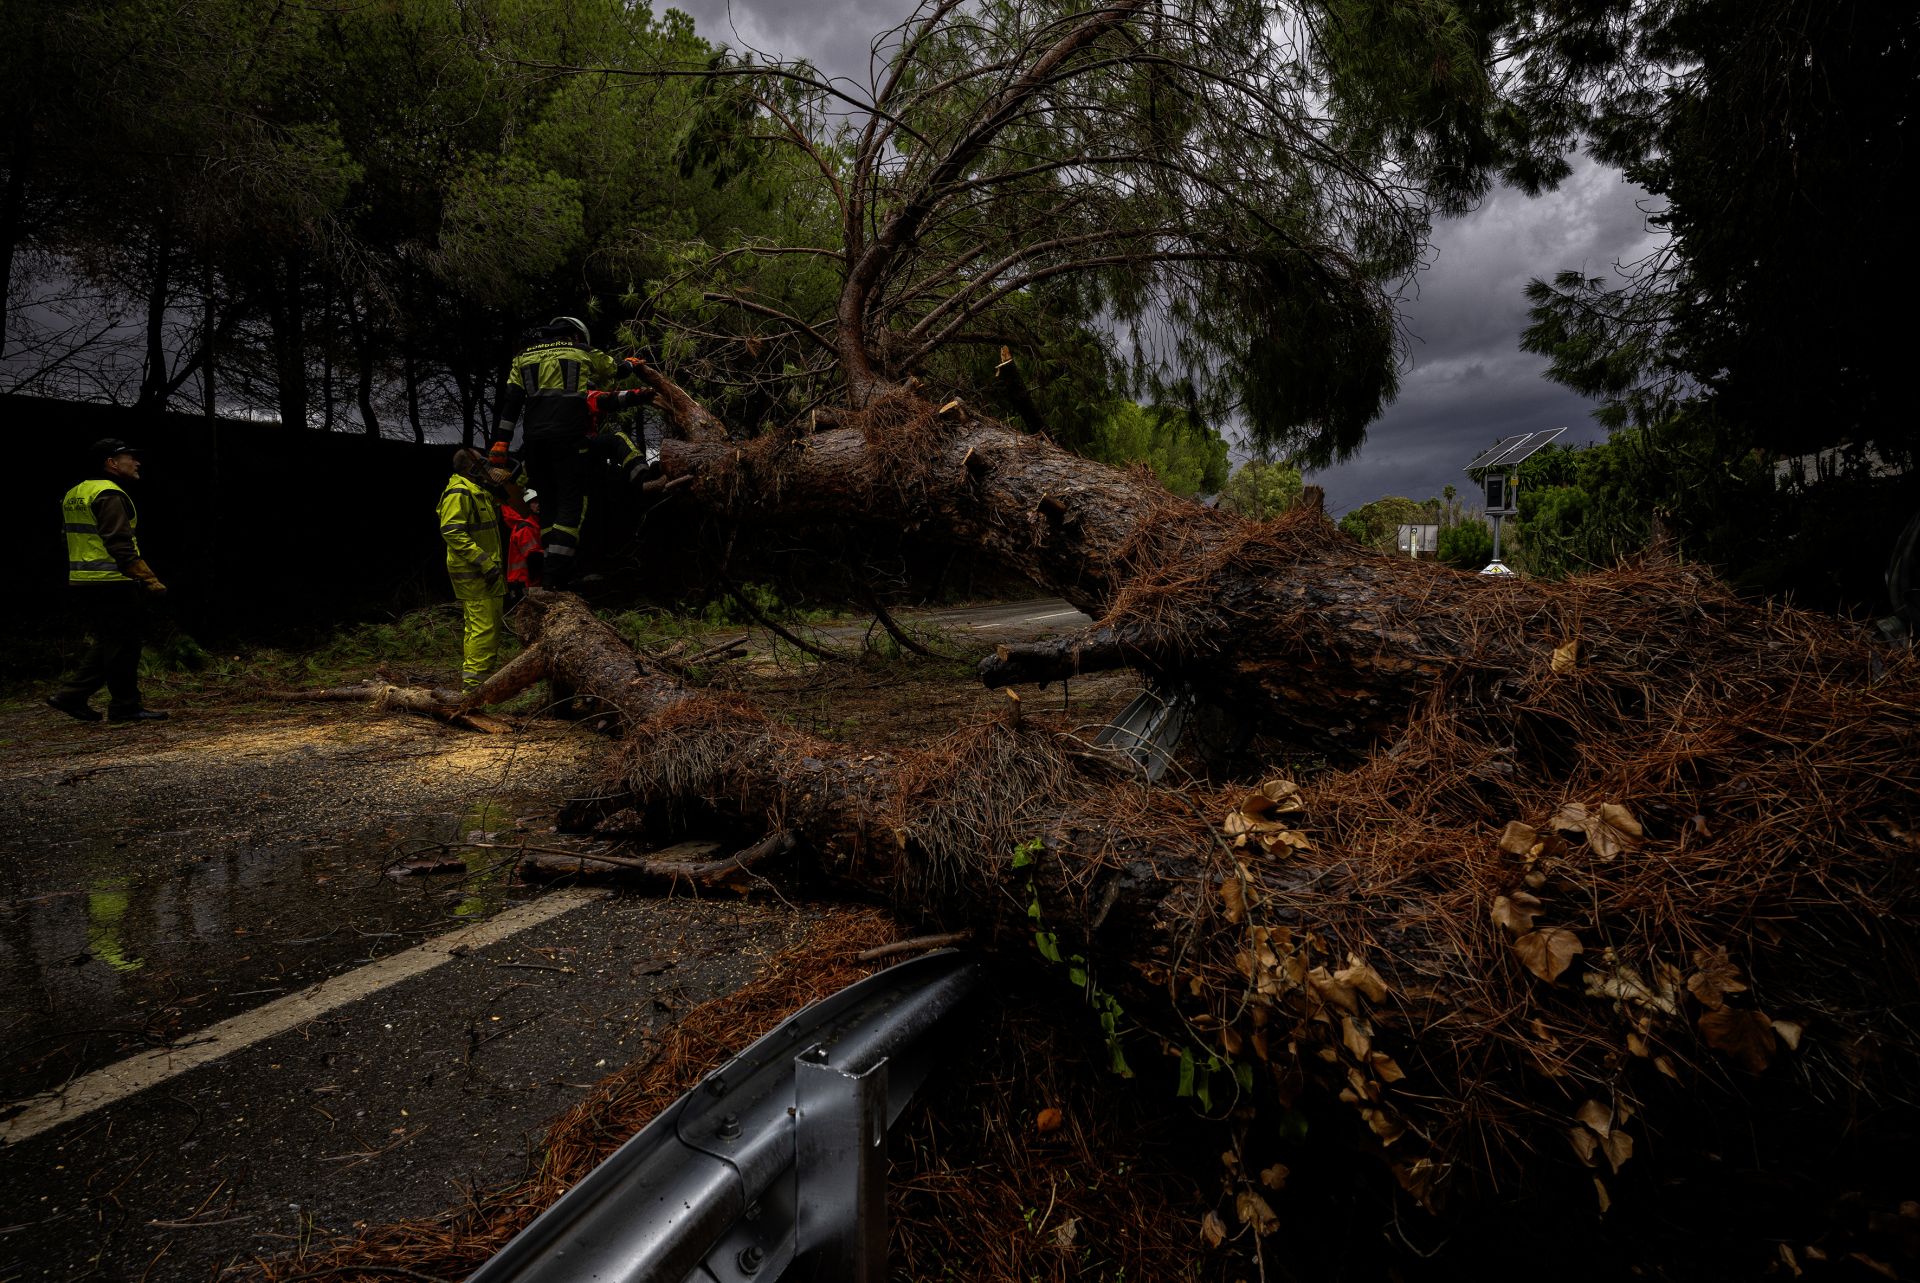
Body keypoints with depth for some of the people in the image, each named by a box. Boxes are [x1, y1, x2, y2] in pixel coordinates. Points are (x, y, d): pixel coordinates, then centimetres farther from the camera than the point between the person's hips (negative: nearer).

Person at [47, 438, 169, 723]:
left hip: (81, 583, 10)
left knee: (107, 644, 18)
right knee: (123, 646, -2)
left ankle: (72, 696, 19)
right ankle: (125, 706, 3)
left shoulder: (74, 494, 19)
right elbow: (121, 546, -22)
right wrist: (150, 580, -23)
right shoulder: (110, 495, -13)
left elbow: (81, 542, 23)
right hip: (111, 584, -10)